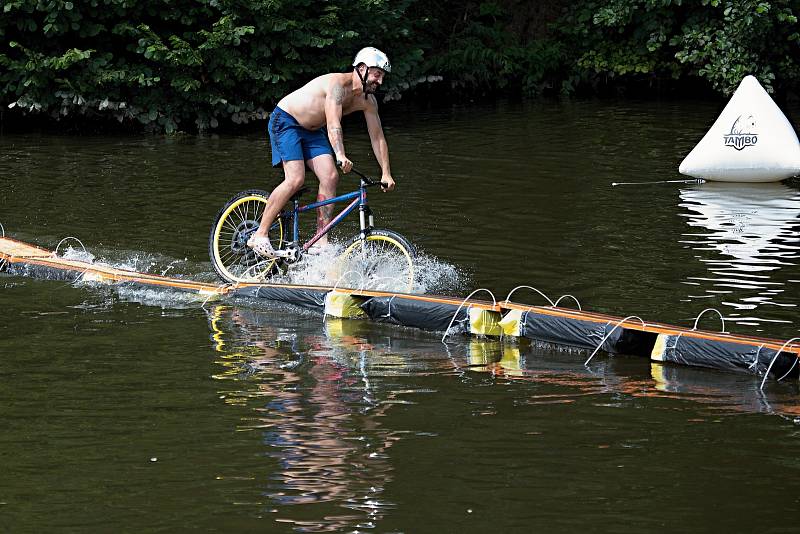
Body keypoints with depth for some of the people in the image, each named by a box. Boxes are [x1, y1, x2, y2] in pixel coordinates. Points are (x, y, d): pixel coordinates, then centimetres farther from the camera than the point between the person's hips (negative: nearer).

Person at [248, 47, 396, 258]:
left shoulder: (368, 100, -4)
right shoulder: (338, 84, -29)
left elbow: (377, 137, 1)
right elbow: (333, 125, -41)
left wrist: (386, 174, -6)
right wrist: (340, 156, -55)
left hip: (312, 130, 8)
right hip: (285, 122, -8)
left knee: (330, 177, -10)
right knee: (295, 179, -22)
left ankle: (321, 242, -8)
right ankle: (259, 236, -16)